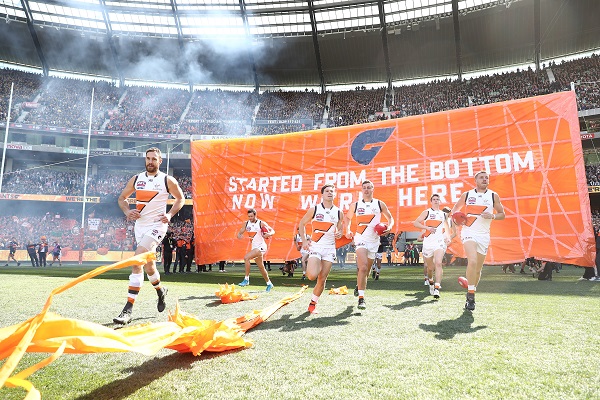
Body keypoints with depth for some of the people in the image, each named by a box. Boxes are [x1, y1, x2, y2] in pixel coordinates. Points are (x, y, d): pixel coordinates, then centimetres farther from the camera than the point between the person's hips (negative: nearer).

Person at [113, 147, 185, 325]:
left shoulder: (167, 180, -3)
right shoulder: (136, 179, 7)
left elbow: (180, 198, 9)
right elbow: (122, 198, 17)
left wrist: (170, 214, -6)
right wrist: (127, 212, -3)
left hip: (157, 225, -6)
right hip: (140, 225, 6)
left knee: (137, 262, -19)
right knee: (147, 264, 15)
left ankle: (128, 309, -14)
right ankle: (160, 290, 42)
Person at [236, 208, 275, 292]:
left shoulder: (261, 223, -9)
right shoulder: (246, 224, 5)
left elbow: (272, 231, -4)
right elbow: (239, 233, 8)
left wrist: (268, 234, -27)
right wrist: (240, 236, -16)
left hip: (261, 246, -7)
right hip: (254, 247, 7)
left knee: (246, 257, -25)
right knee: (261, 267, 16)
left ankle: (246, 279, -17)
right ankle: (269, 283, 33)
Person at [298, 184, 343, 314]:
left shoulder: (338, 212, 5)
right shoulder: (314, 209, -3)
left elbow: (340, 229, 18)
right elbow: (302, 224, 6)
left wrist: (339, 233, -6)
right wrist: (304, 240, -4)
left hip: (330, 248, 3)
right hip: (315, 246, -2)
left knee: (322, 279, 3)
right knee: (312, 276, -20)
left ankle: (313, 303, 22)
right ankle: (309, 268, 17)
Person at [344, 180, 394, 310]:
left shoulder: (380, 204, 4)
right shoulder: (355, 205, 3)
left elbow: (390, 218, 13)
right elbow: (347, 217, 18)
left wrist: (389, 227, -7)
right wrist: (347, 230, 2)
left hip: (374, 240, 3)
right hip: (361, 239, -2)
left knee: (366, 270, 14)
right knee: (363, 267, -21)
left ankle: (359, 286, 45)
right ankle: (361, 298, -16)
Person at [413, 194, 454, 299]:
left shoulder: (444, 214, 16)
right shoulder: (427, 212, 5)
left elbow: (446, 227, 28)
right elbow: (415, 223, -2)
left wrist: (448, 237, 13)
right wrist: (428, 228, -13)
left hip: (440, 242, 1)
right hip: (428, 242, -1)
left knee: (438, 263, -22)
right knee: (430, 267, 11)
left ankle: (437, 288, -25)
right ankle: (430, 281, 42)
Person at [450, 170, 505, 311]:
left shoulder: (493, 196, 5)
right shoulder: (466, 195, 5)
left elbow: (502, 214, 9)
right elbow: (455, 209, 17)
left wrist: (492, 216, -12)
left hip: (484, 235, 2)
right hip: (469, 232, -2)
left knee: (478, 269, 8)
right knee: (472, 261, -24)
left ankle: (472, 293, 28)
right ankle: (470, 295, -15)